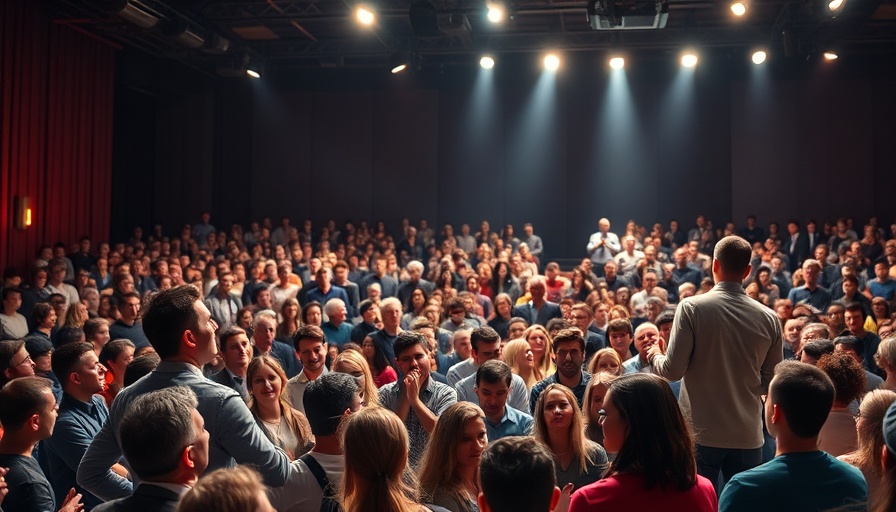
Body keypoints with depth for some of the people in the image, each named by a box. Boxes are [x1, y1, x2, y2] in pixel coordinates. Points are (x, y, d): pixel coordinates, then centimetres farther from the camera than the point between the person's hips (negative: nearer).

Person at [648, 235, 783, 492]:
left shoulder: (692, 307, -10)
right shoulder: (769, 318, 0)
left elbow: (673, 370, -11)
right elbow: (772, 382, 5)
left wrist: (655, 356, 10)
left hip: (702, 433, -3)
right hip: (748, 435, 3)